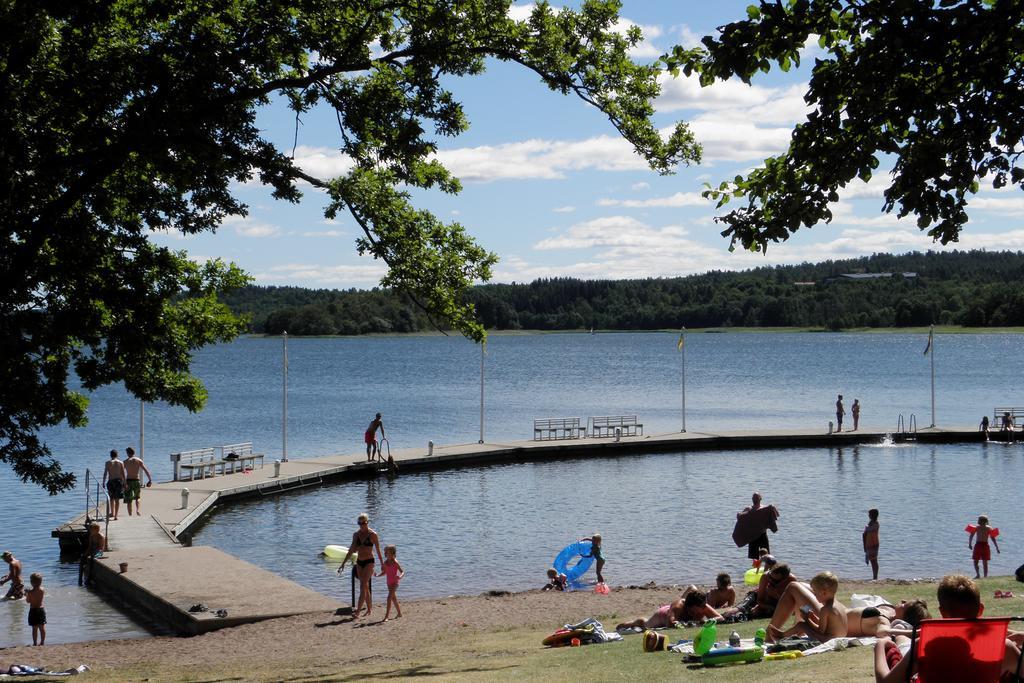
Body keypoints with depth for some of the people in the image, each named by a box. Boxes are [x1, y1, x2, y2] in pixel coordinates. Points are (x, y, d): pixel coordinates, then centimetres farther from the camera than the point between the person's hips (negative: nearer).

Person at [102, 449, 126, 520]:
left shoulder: (108, 463, 0)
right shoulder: (121, 463, 2)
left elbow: (105, 473, -4)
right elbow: (123, 474, 0)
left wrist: (103, 482, 1)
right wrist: (124, 483, 6)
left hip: (111, 481, 0)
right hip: (119, 481, 0)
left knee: (111, 498, 16)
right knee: (117, 499, 4)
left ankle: (112, 513, 20)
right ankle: (115, 515, -1)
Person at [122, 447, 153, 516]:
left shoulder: (126, 462, -1)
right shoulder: (139, 460, 3)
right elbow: (146, 470, -5)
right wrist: (150, 480, -5)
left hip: (128, 481, -2)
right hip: (137, 481, 2)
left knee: (128, 500, 6)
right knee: (138, 497, 20)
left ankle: (130, 515, 1)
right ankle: (137, 510, -5)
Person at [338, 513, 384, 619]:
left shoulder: (372, 534, -7)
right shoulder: (356, 534, 6)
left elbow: (378, 550, -1)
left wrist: (382, 564, 2)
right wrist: (343, 563, 9)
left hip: (369, 562, -6)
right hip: (359, 562, 6)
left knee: (363, 586, -14)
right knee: (365, 587, 12)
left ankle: (357, 611, -20)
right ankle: (369, 609, 23)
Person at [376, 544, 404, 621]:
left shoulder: (395, 562, -16)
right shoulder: (385, 562, 3)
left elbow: (402, 572, -16)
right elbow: (384, 572, 16)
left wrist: (400, 576, -36)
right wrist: (377, 575, -1)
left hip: (394, 583, -8)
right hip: (389, 583, 8)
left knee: (389, 598, -16)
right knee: (393, 598, 19)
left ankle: (387, 616, -17)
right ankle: (399, 613, 35)